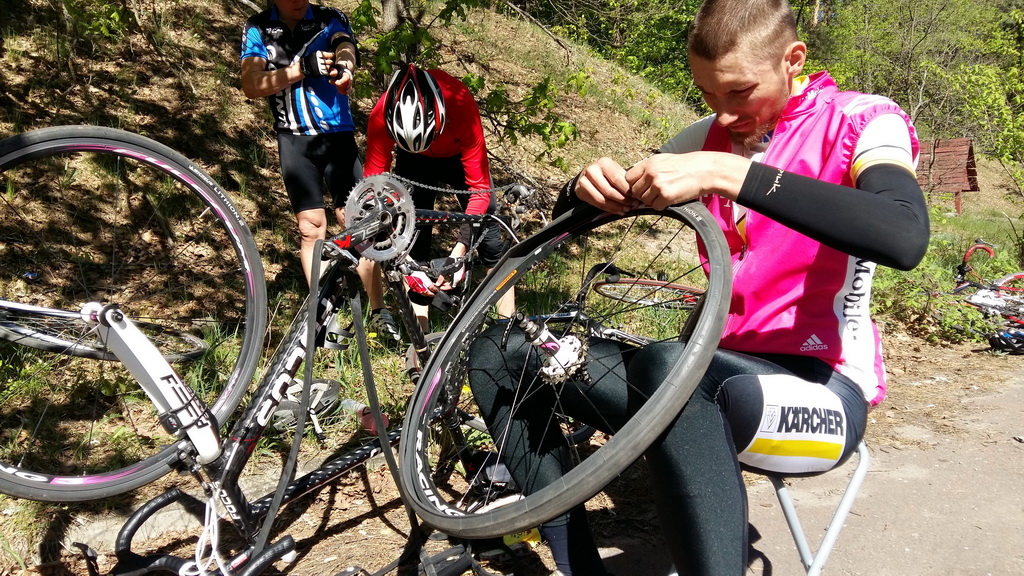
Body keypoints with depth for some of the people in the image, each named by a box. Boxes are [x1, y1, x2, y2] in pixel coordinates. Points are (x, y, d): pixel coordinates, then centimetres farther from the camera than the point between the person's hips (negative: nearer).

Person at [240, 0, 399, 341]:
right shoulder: (258, 29, 2)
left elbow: (346, 48, -21)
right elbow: (251, 86, -10)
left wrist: (343, 66, -46)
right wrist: (301, 69, -25)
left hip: (338, 134, 0)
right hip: (294, 140, 0)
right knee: (312, 227, -2)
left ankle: (380, 311, 3)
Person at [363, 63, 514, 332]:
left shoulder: (460, 103, -41)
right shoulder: (381, 115, -36)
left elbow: (479, 189, -37)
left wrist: (458, 252, -45)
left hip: (459, 156, -1)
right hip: (413, 162, 1)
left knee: (491, 243, -10)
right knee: (413, 242, -5)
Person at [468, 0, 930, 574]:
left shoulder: (863, 122, -4)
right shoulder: (709, 137, 11)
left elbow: (905, 238, -28)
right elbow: (571, 216, 13)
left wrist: (728, 174, -32)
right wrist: (589, 186, -12)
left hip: (821, 390, -6)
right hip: (718, 372, 7)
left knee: (671, 364, -41)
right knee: (498, 355, -2)